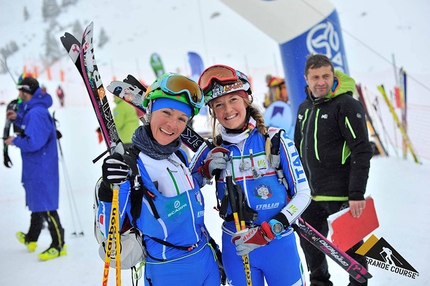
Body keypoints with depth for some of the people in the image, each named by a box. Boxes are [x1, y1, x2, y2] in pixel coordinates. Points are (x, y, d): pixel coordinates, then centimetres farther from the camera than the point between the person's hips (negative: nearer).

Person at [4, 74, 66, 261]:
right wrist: (18, 118, 12)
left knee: (45, 207, -4)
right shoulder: (33, 109, 8)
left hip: (41, 168, -11)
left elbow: (34, 142, -28)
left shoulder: (36, 113, -23)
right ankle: (31, 239, 36)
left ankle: (59, 245, 3)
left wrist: (15, 141, -12)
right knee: (37, 203, 21)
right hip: (36, 166, 11)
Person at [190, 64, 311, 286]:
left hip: (278, 243, -2)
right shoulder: (212, 150, -2)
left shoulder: (275, 140, -8)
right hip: (235, 247, 2)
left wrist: (268, 231, -17)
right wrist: (206, 168, -12)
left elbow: (302, 193, -7)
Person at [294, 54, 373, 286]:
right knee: (309, 242, 17)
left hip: (341, 195, -7)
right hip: (311, 193, 7)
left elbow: (362, 151, -17)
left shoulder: (347, 105, -13)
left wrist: (357, 194, -21)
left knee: (350, 245, 4)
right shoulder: (305, 108, 10)